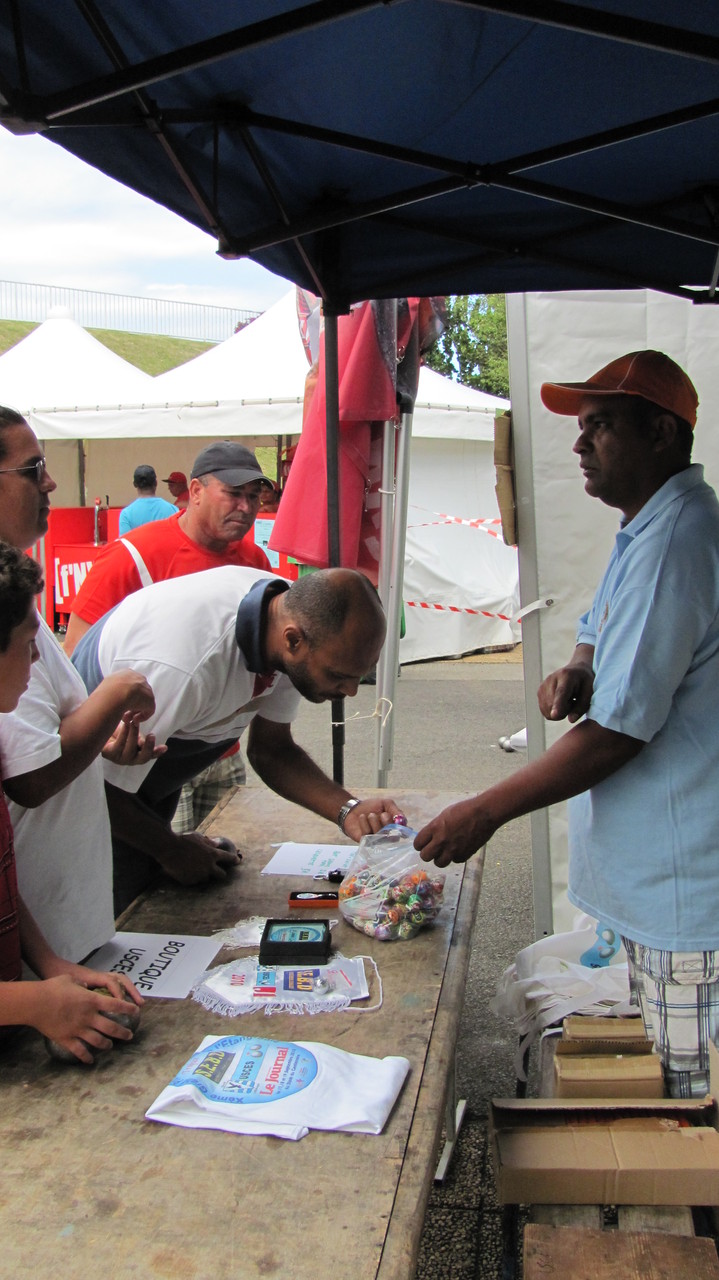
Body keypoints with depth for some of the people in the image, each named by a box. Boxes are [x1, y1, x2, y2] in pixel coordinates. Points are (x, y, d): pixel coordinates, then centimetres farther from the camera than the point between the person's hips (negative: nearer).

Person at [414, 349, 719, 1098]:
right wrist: (576, 671, -2)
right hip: (653, 870, 10)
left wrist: (485, 813, -16)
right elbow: (601, 631, 24)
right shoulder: (649, 531, 13)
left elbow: (619, 730, -24)